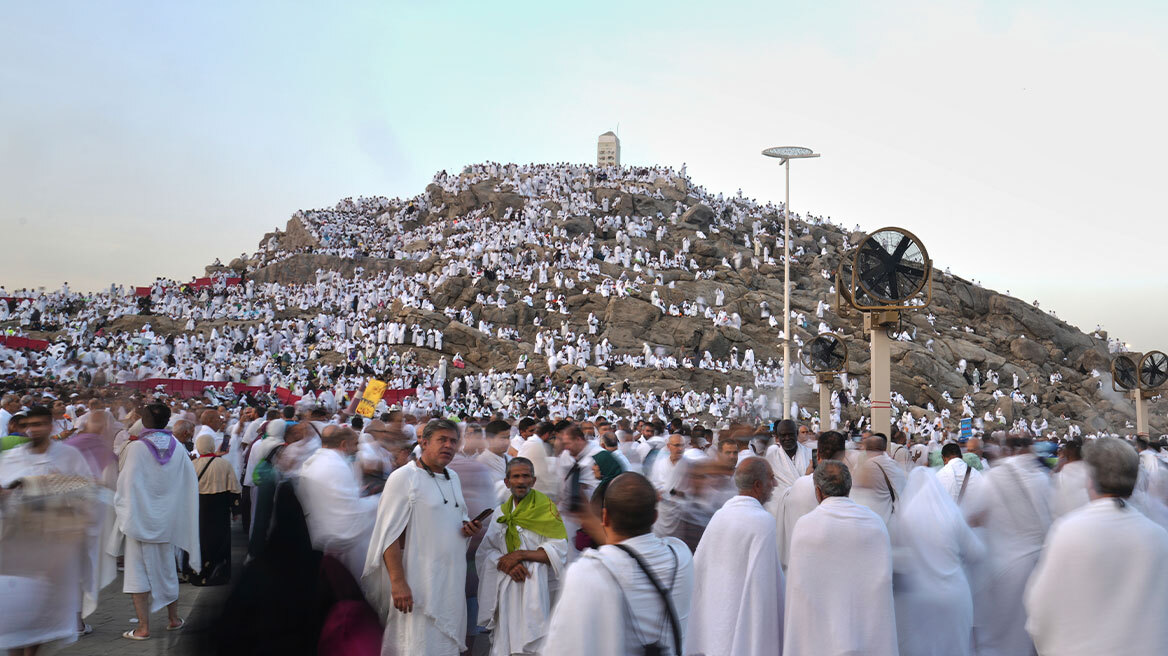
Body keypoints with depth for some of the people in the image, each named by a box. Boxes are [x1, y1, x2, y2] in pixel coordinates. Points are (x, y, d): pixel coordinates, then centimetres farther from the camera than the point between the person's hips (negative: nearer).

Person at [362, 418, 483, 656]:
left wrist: (469, 527, 2)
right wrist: (398, 583, -21)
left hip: (454, 581, 7)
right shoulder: (404, 478, -10)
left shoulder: (453, 477, 12)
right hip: (418, 585, -7)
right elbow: (389, 534, -15)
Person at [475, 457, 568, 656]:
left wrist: (521, 554, -14)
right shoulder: (500, 514, 12)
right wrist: (508, 565, -14)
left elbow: (559, 550, -7)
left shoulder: (546, 509, 0)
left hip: (535, 592, -3)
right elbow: (484, 552, 5)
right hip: (505, 592, 3)